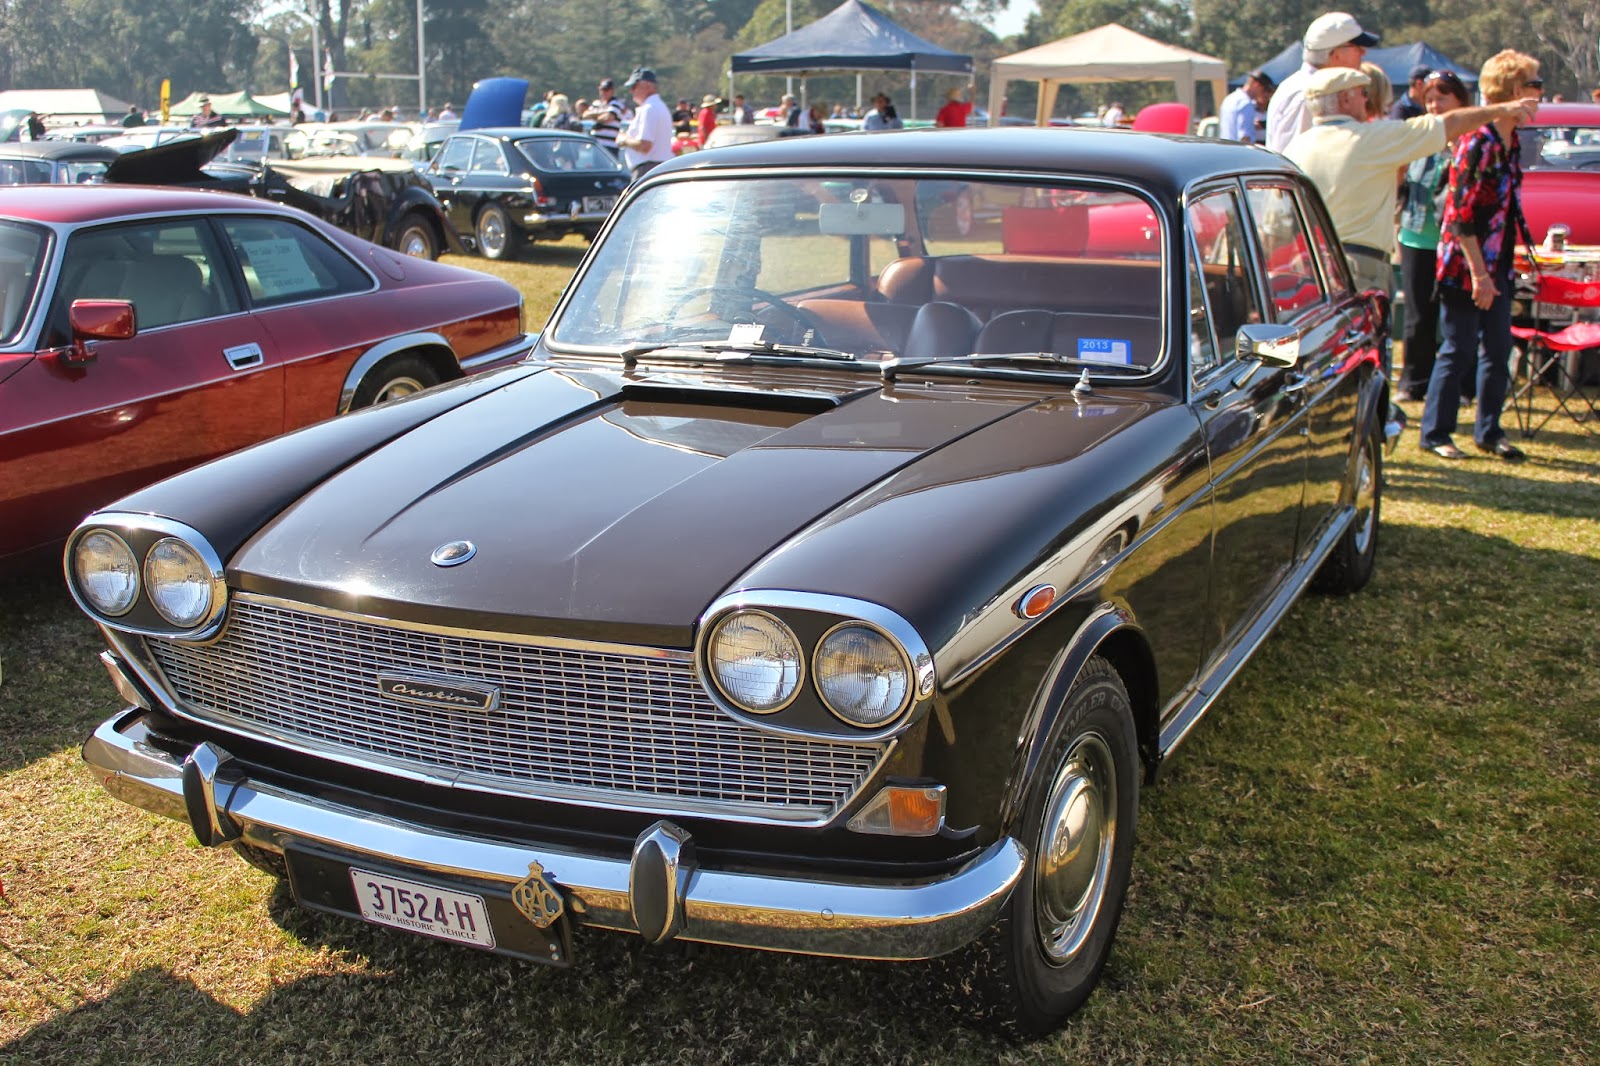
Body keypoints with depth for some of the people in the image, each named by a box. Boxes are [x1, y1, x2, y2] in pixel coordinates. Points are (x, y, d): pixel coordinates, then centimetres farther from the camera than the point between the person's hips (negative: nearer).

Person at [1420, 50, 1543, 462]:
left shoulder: (1509, 140, 9)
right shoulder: (1478, 142, -17)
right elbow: (1461, 215, -20)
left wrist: (1499, 270, 16)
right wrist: (1478, 273, -21)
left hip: (1496, 265, 8)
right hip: (1464, 265, -8)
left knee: (1498, 351, 11)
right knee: (1458, 352, -1)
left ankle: (1489, 431, 22)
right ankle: (1435, 433, 10)